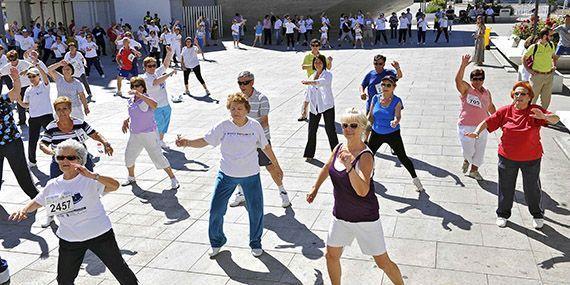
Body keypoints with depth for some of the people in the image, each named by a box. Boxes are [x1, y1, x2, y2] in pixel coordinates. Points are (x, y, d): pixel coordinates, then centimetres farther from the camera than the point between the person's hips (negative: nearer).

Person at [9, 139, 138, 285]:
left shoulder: (89, 180, -13)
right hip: (69, 239, 4)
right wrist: (24, 210, -3)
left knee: (119, 269, 6)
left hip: (99, 234, -4)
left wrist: (92, 175, -42)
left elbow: (115, 186, -29)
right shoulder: (52, 185, 3)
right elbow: (37, 202, 19)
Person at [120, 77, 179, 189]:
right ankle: (131, 178, 42)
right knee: (129, 156, 17)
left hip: (149, 133, -8)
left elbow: (154, 105, -45)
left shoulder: (146, 99, -19)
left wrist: (140, 95, -46)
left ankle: (173, 179, 6)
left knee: (158, 156, -6)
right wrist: (126, 120, 13)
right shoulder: (131, 100, 5)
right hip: (134, 134, 8)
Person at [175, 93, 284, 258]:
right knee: (216, 209, 2)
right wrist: (187, 142, -26)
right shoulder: (224, 126, -8)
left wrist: (277, 166, 13)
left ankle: (256, 244, 29)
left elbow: (265, 147, 6)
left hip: (251, 176, 0)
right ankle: (217, 243, 27)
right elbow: (205, 141, -9)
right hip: (226, 175, 0)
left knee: (256, 210, 5)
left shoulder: (255, 126, -6)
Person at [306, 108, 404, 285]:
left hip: (366, 219, -6)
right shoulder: (339, 149, -3)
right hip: (341, 216, 6)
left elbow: (363, 191, -37)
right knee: (331, 255, 15)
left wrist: (349, 167, -48)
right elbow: (327, 169, 19)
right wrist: (315, 188, 28)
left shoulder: (365, 156, -24)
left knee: (383, 262, 6)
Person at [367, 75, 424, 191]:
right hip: (376, 133, 3)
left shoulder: (396, 101, -15)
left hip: (393, 134, -3)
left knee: (403, 158, 3)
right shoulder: (376, 98, -5)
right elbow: (371, 116, 3)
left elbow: (398, 116, -29)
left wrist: (395, 122, -51)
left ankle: (415, 179, 21)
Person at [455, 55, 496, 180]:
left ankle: (474, 170, 32)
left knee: (479, 150, 12)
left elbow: (491, 107, 22)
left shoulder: (486, 93, 7)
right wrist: (463, 65, -39)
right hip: (466, 126, -5)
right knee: (468, 150, -6)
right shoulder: (466, 89, -9)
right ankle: (466, 160, 29)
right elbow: (458, 80, -28)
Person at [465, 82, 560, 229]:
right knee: (505, 187, 12)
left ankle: (537, 215, 37)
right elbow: (487, 122, -6)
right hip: (507, 157, 1)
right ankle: (503, 214, 32)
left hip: (531, 159, -1)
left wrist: (544, 116, -41)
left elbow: (556, 119, -19)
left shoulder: (535, 111, -8)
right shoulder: (505, 111, -4)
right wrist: (476, 132, -24)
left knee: (532, 188, 13)